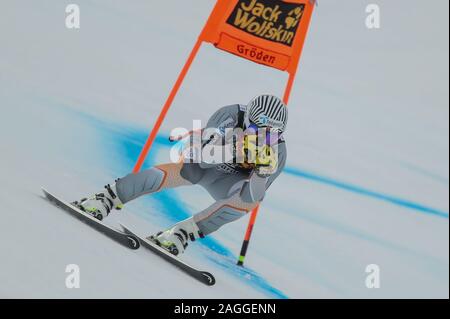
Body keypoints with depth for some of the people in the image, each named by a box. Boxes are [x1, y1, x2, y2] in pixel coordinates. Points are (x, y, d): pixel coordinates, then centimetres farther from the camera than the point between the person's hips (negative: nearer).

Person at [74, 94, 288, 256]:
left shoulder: (277, 153, -25)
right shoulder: (231, 115, -28)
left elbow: (251, 197, -25)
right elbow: (203, 155, -30)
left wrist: (262, 172, -44)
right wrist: (233, 148, -46)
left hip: (225, 183, 2)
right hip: (199, 162, -1)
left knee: (251, 199, -30)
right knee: (167, 175, -32)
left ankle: (182, 233, -28)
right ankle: (107, 199, -16)